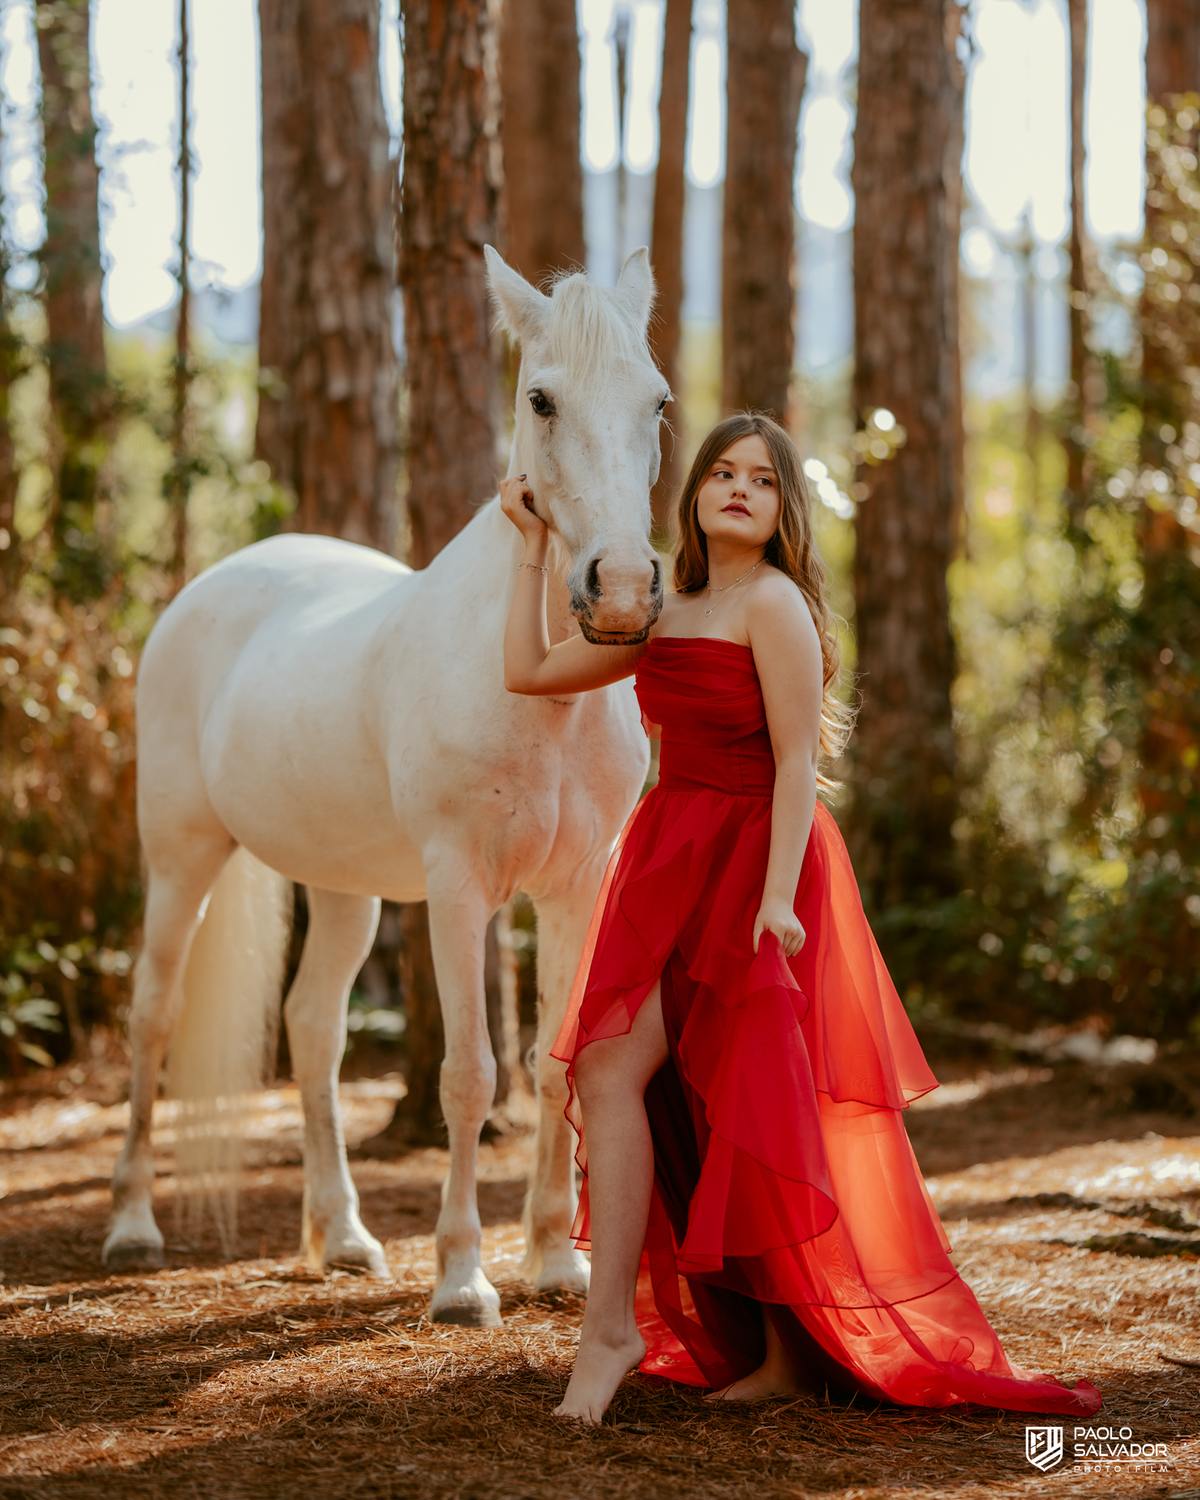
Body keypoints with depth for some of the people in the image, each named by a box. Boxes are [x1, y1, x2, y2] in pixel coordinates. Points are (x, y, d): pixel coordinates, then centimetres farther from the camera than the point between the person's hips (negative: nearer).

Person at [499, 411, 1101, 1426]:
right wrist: (535, 545, 21)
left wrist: (777, 896, -22)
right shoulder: (664, 617, 16)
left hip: (750, 865, -7)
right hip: (669, 864, 7)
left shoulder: (773, 604, -8)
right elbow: (530, 671, 21)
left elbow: (797, 761, -14)